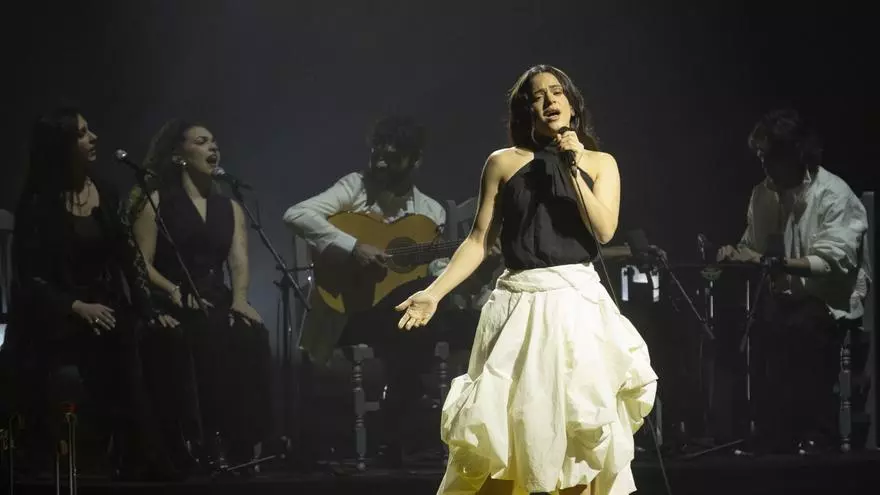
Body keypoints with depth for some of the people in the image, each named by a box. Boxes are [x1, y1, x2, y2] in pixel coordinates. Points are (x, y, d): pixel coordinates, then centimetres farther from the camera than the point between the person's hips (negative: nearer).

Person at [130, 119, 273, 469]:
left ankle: (239, 447, -25)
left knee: (252, 337, -30)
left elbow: (239, 260, 5)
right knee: (204, 341, -37)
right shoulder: (156, 201, 7)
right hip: (172, 308, -4)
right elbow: (141, 264, -2)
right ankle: (197, 447, -29)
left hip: (218, 304, 4)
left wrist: (239, 299, -16)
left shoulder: (230, 208, 21)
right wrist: (175, 292, -20)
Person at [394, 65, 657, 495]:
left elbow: (604, 230, -6)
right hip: (520, 302, -1)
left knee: (582, 428, -1)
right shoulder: (503, 163, 6)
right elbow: (479, 240, 4)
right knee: (499, 430, -6)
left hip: (578, 301, 1)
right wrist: (434, 293, -6)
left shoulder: (600, 164, 8)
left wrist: (574, 168, -9)